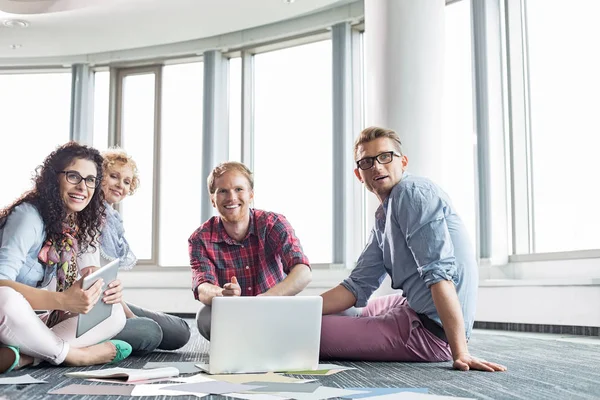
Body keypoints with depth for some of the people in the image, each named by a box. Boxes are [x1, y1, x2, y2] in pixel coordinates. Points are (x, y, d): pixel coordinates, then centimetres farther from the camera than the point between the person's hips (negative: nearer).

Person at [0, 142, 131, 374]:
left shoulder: (73, 227, 5)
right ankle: (75, 355, -16)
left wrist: (103, 291, -17)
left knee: (114, 314, -6)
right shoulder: (28, 216, -18)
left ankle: (22, 357, -24)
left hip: (24, 325, 8)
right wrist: (64, 301, -41)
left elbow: (70, 290, 6)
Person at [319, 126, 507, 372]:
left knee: (311, 332, -13)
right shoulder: (383, 218, 14)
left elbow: (440, 271, -26)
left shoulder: (412, 192, -16)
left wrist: (460, 353, -33)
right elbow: (357, 287, 10)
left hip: (431, 330, -10)